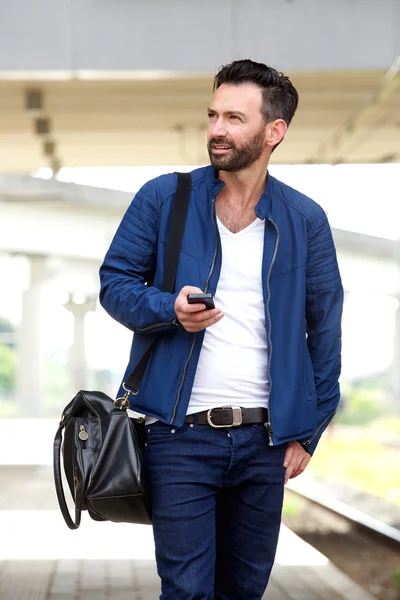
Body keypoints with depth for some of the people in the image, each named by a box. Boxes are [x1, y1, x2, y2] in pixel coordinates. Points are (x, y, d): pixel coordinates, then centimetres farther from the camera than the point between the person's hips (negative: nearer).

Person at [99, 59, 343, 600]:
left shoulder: (305, 220, 4)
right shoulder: (164, 199, 0)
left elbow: (325, 332, 7)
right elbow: (114, 283, 5)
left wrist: (307, 432, 3)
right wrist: (170, 309, -16)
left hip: (265, 440, 2)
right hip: (182, 436, -2)